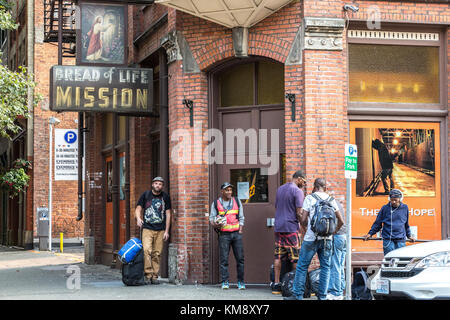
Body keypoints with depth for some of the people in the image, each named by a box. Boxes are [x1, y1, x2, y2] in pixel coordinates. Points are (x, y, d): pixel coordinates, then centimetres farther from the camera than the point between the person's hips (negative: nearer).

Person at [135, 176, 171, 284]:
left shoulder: (165, 197, 8)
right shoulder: (146, 195, 6)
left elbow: (168, 214, 9)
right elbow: (138, 208, 7)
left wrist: (166, 231, 3)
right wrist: (138, 218, -16)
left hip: (160, 230, 1)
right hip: (147, 228, -1)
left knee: (157, 254, -1)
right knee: (147, 250, -17)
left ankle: (155, 276, 6)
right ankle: (148, 275, -15)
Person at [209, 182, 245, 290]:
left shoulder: (237, 201, 12)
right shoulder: (216, 203, 7)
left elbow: (241, 218, 13)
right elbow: (211, 218, 10)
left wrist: (240, 231, 3)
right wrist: (215, 224, -12)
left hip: (236, 233, 1)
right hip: (224, 234, -1)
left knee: (240, 258, -2)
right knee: (223, 259, -5)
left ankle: (240, 282, 5)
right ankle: (225, 282, 1)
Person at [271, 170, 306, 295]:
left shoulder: (280, 189, 16)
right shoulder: (297, 191, -8)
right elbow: (299, 213, -13)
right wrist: (305, 228, -5)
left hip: (278, 228, 7)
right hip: (291, 228, -7)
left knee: (278, 256, 6)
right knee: (296, 258, -2)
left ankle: (276, 285, 5)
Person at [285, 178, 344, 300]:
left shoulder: (309, 198, -3)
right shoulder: (331, 200, 7)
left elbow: (303, 220, -6)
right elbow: (341, 221, 10)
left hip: (311, 238, -3)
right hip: (327, 239, 3)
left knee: (302, 266, 4)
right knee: (325, 267, 9)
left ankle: (297, 295, 5)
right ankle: (323, 296, 7)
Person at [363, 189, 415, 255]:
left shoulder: (405, 208, 7)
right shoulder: (385, 208, 0)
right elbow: (377, 223, 8)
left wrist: (409, 236, 25)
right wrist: (370, 233, 2)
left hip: (401, 241, 2)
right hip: (388, 240, -2)